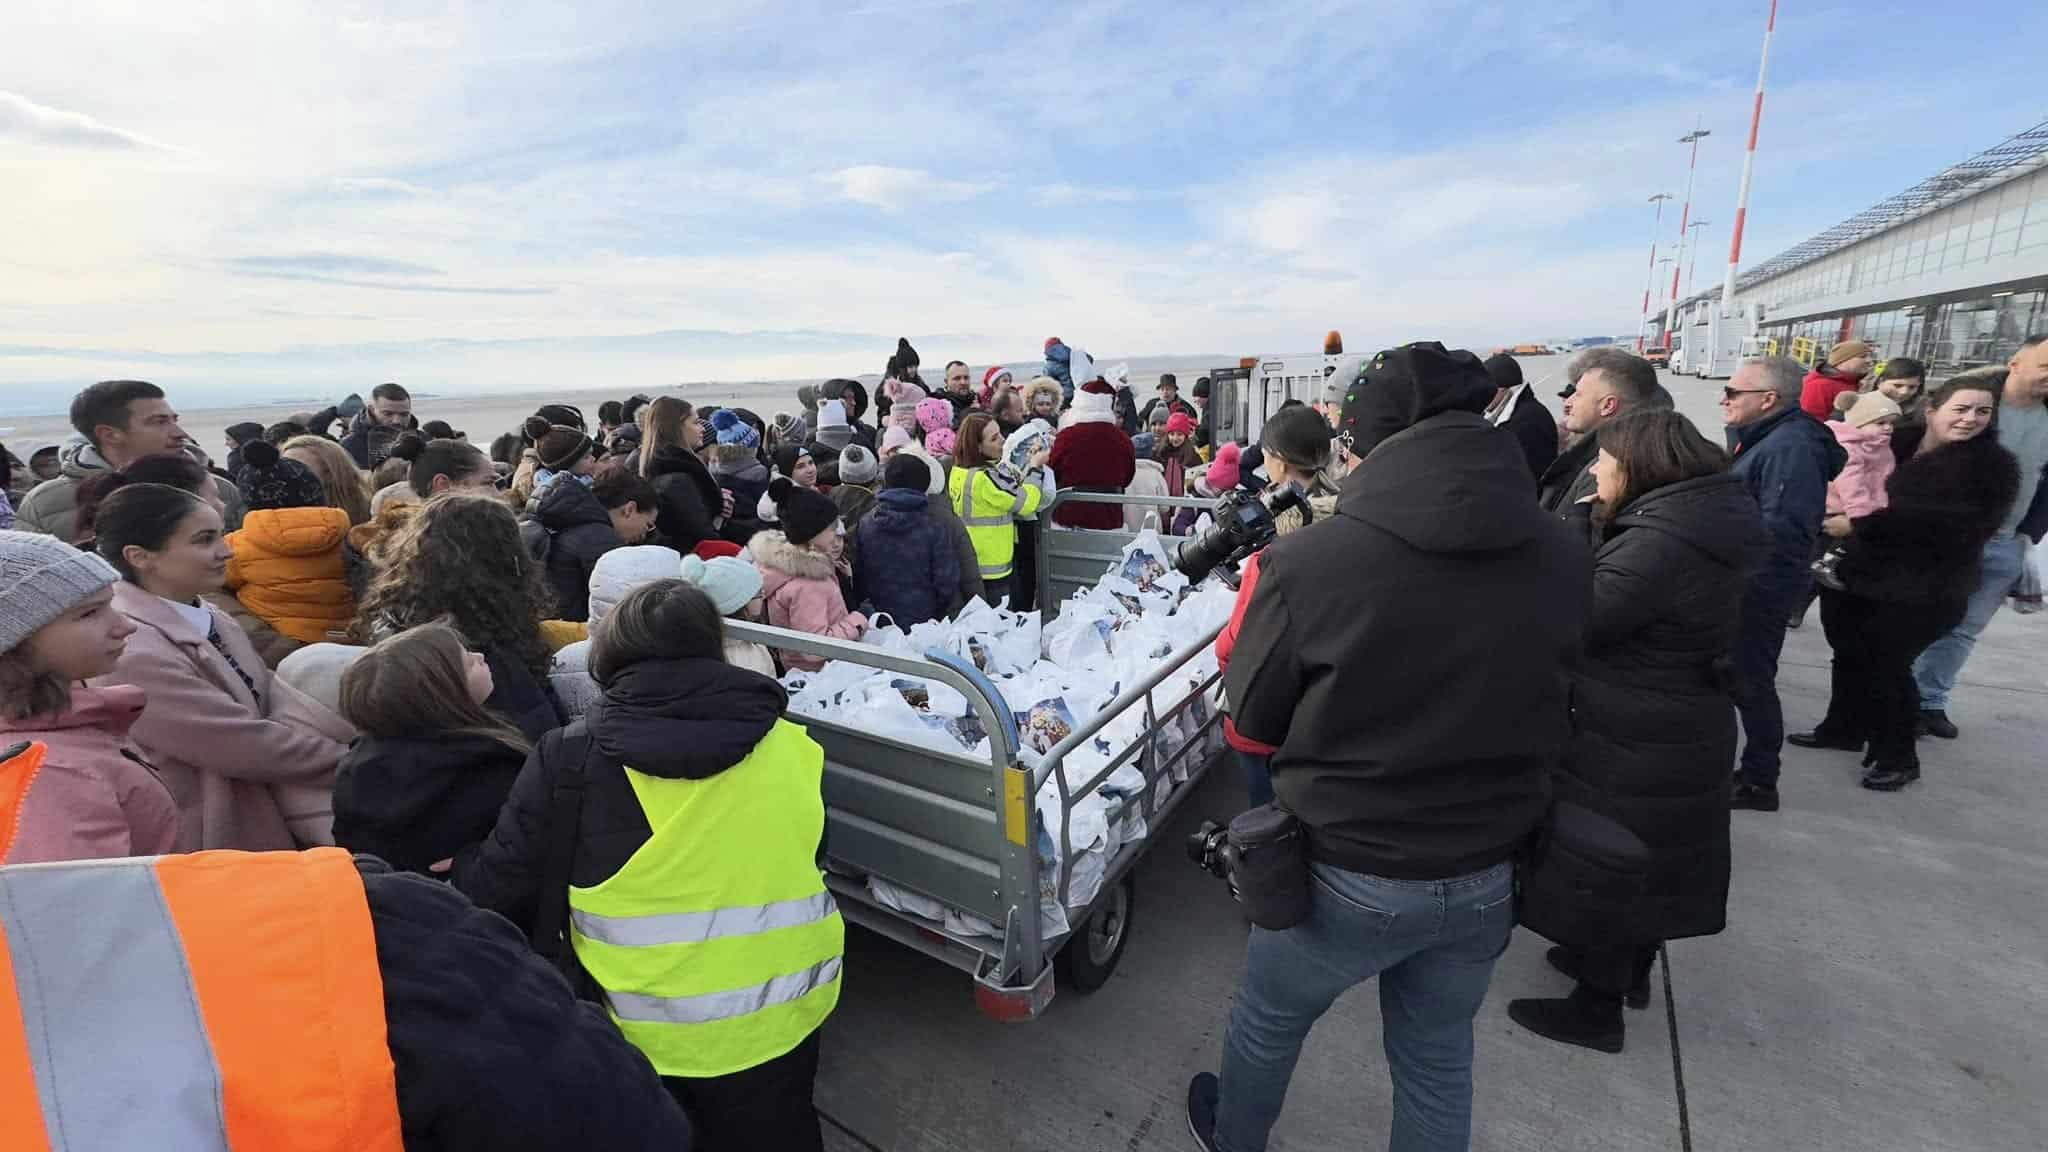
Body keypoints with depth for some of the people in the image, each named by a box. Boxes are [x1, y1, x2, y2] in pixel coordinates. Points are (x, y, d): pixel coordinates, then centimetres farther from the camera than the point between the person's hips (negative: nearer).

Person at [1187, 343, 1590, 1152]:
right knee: (1438, 1058, 28)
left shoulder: (1312, 562, -26)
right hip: (1485, 877, 4)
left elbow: (1254, 718, -11)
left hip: (1347, 872, -3)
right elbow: (1534, 702, 6)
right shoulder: (1563, 561, -10)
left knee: (1267, 1020, 26)